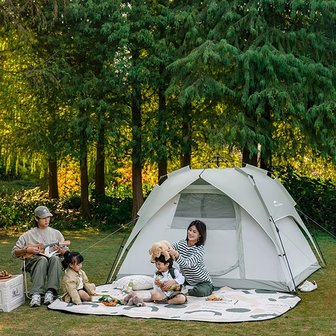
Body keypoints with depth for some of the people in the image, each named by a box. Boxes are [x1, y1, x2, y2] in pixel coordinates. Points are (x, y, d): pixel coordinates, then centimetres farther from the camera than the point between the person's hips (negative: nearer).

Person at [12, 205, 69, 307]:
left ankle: (50, 292, -45)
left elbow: (66, 252, 18)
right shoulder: (28, 235, 14)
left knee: (55, 258, -36)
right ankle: (36, 294, -48)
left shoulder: (56, 233, 20)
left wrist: (59, 250, -5)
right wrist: (27, 250, -6)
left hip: (53, 258, 1)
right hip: (33, 261, -1)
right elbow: (14, 252, 12)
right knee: (42, 259, -38)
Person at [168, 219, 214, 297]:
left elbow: (188, 264, -36)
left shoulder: (200, 249, -22)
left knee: (201, 291, -33)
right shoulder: (180, 244, -5)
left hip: (204, 282, -5)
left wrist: (176, 255, -54)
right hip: (188, 281, 5)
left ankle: (186, 292, -8)